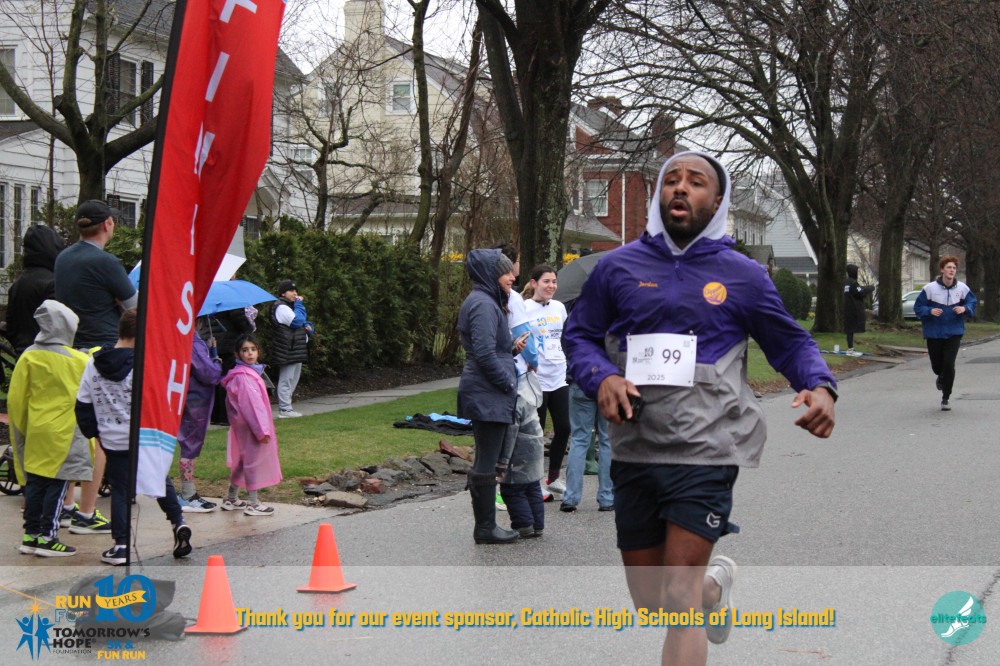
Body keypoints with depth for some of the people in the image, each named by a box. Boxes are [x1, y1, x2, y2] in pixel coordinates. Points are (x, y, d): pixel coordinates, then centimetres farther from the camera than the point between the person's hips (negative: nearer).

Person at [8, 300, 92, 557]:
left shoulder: (29, 357, -1)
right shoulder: (79, 360, -9)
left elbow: (16, 399, 1)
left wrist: (21, 428, 13)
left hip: (36, 432, 4)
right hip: (65, 434, -4)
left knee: (34, 483, 11)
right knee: (57, 485, 0)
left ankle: (30, 535, 16)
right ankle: (47, 537, 0)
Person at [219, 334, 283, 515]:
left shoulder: (251, 373, 13)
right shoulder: (243, 377, -20)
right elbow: (250, 405, -23)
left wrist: (264, 427, 20)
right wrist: (262, 430, -22)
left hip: (250, 426, 10)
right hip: (250, 427, -10)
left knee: (242, 461, 17)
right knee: (254, 460, -3)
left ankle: (231, 499, 27)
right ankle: (253, 504, 3)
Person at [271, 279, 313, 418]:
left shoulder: (290, 306, 23)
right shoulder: (282, 307, -11)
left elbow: (303, 324, 30)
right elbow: (297, 321, -21)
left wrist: (309, 326, 7)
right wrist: (299, 304, -11)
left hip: (296, 351, 11)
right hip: (287, 351, -11)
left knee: (293, 380, 13)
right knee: (286, 380, -9)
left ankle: (285, 408, 18)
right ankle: (285, 409, -9)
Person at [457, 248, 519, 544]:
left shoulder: (488, 302, 17)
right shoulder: (483, 305, -15)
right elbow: (485, 354, -22)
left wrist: (514, 346, 11)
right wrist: (508, 383, -13)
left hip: (486, 395, 11)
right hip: (489, 396, -11)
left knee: (487, 461, 13)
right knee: (487, 462, -4)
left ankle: (485, 524, 18)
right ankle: (486, 527, 2)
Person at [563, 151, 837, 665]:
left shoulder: (742, 276, 2)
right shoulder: (618, 267, 5)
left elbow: (791, 343, 10)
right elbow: (579, 335, 13)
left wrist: (819, 387, -11)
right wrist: (602, 377, -9)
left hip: (703, 455, -3)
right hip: (634, 454, 3)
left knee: (679, 601, -10)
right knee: (649, 601, 16)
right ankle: (715, 585, 49)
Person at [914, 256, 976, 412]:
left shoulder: (962, 288, -5)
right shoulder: (930, 288, -10)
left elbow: (972, 303, 8)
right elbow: (918, 307, -3)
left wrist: (965, 309, -14)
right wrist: (930, 311, -22)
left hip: (954, 333, 0)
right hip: (934, 333, 0)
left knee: (949, 365, -11)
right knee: (937, 365, 9)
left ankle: (945, 399, 3)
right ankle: (941, 377, 50)